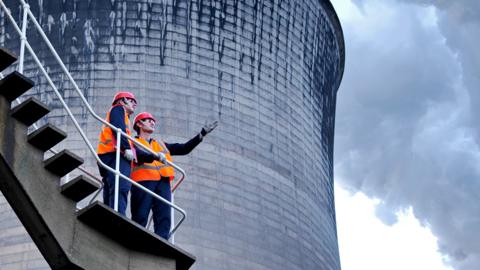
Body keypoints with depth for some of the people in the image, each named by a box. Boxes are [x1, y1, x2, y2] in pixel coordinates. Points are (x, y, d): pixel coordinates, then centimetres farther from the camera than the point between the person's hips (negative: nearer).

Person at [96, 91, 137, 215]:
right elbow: (118, 128, -8)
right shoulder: (118, 108, 13)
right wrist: (127, 148, -20)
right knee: (121, 188, -26)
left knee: (110, 194, 0)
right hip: (115, 154, -10)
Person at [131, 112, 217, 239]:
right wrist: (155, 156, -30)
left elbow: (183, 149, 26)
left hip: (163, 182, 5)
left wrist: (202, 134, 20)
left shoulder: (161, 145, 32)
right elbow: (139, 154, -11)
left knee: (164, 219, -9)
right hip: (143, 181, -5)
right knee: (140, 219, -12)